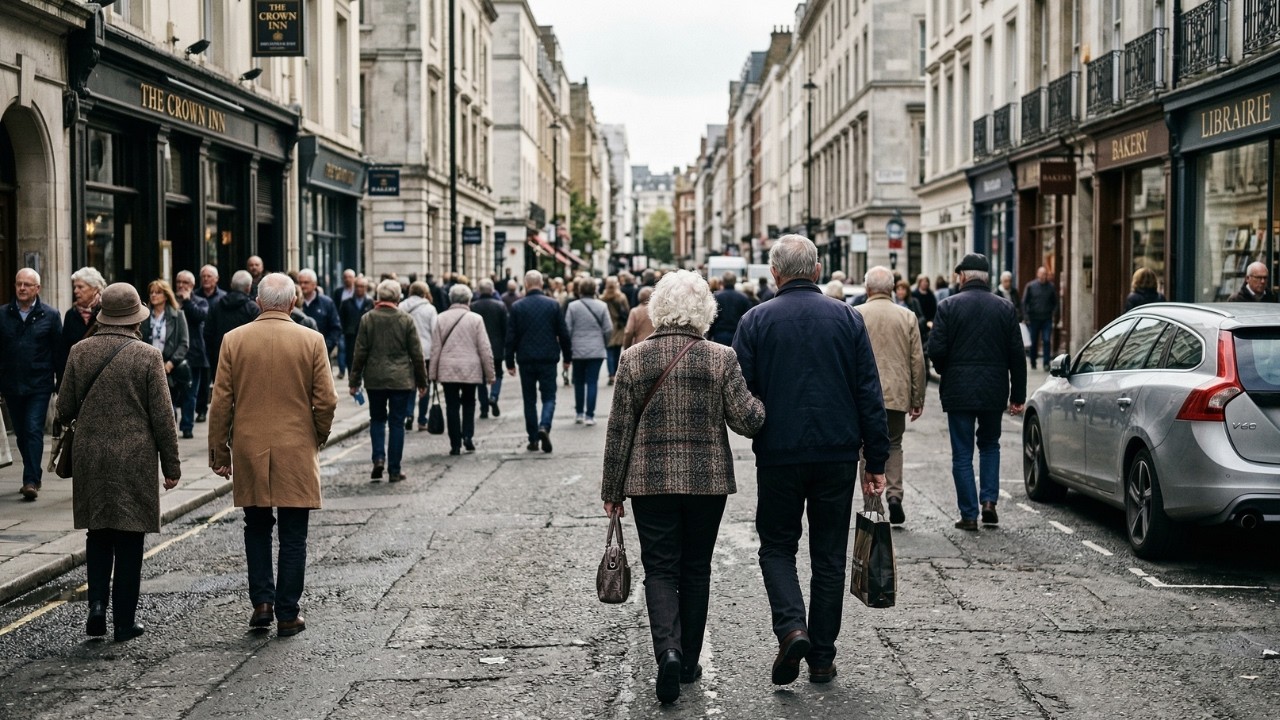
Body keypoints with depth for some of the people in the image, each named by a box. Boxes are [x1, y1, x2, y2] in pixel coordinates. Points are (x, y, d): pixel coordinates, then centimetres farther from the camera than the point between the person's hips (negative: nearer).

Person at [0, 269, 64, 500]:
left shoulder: (50, 315, -1)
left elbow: (59, 352, 0)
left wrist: (61, 384, -2)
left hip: (39, 386, -3)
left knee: (34, 431, -10)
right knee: (21, 434, 11)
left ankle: (31, 481, -9)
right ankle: (33, 475, 25)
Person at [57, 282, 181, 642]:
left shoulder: (80, 352, -1)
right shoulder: (148, 356, -9)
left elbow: (64, 410, 4)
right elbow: (162, 417, -8)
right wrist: (172, 466, 1)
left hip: (90, 457, 3)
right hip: (135, 460, -3)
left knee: (98, 535, 17)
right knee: (129, 539, 5)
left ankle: (97, 602, 3)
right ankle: (124, 621, 9)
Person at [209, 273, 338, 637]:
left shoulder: (234, 340, -2)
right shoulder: (311, 340, -6)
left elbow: (220, 403, 0)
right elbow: (326, 401, -6)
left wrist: (219, 451, 8)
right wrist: (318, 438, 11)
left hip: (249, 451, 2)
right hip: (296, 453, -2)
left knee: (257, 527, 18)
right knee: (292, 536, 5)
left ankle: (262, 601, 13)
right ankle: (287, 614, 8)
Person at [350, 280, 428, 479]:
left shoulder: (367, 319, -2)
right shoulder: (406, 320, -4)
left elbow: (360, 353, -1)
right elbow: (416, 354, -1)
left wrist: (354, 381, 6)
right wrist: (422, 382, 7)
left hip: (375, 379, 1)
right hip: (401, 380, -1)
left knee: (377, 419, 17)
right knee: (397, 423, 5)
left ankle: (379, 458, -2)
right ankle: (394, 470, 6)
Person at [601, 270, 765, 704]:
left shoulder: (633, 359, -4)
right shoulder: (721, 358, -6)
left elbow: (619, 431, -2)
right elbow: (747, 420, -9)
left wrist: (612, 490, 6)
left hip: (651, 481, 0)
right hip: (708, 480, 1)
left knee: (660, 570, 6)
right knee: (695, 570, 14)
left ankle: (668, 651, -16)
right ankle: (689, 661, 21)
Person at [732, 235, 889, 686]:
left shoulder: (756, 320, -3)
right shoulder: (847, 318, 1)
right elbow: (870, 395, -1)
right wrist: (876, 461, 3)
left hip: (778, 455, -1)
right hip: (838, 454, 2)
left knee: (777, 546, 13)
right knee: (829, 556, 10)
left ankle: (792, 628, -9)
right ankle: (822, 658, 15)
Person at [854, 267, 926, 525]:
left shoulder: (855, 315, -3)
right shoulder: (908, 317, 3)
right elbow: (918, 361, 3)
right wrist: (917, 399, 10)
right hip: (897, 395, 2)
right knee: (893, 445, 18)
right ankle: (894, 494, 2)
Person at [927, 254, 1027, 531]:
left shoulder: (948, 306, -7)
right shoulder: (1006, 308, 3)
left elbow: (936, 349, -11)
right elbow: (1017, 354, 2)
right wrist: (1018, 395, 8)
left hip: (959, 391, -3)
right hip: (994, 391, 3)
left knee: (963, 453, 5)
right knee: (990, 445, 22)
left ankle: (969, 514, 5)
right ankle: (989, 500, 8)